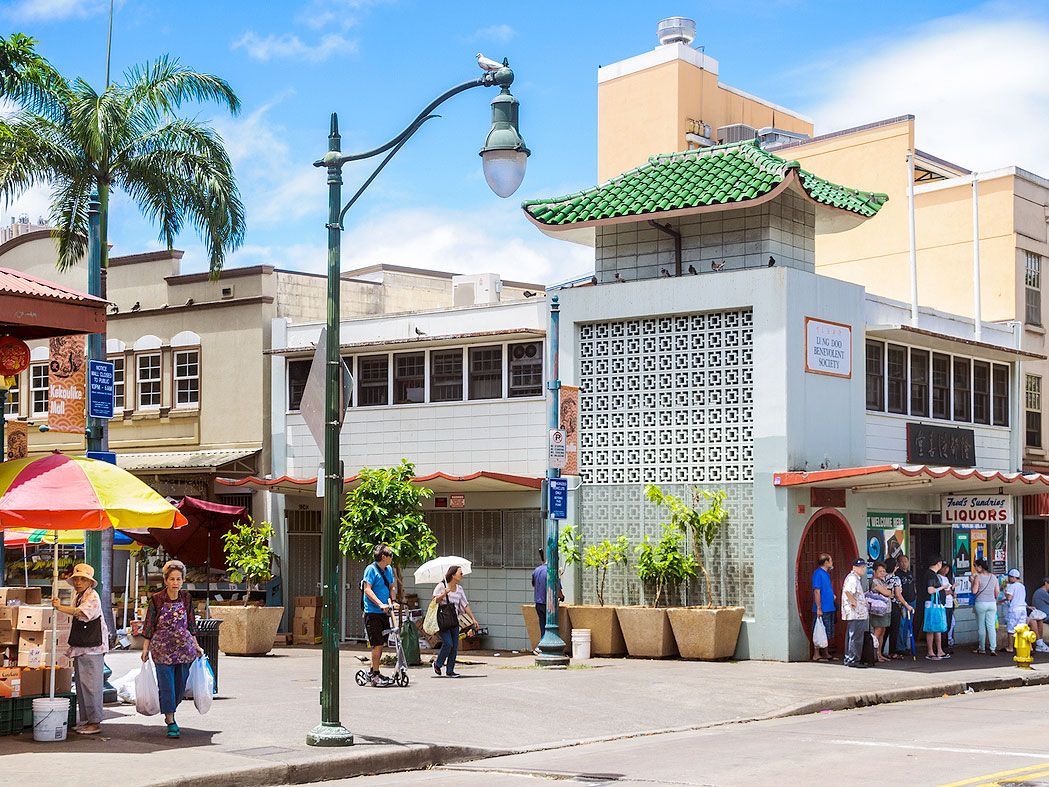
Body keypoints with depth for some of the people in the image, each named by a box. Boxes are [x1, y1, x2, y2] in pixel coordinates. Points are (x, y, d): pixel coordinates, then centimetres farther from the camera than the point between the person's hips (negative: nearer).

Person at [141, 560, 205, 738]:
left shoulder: (186, 598, 3)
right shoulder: (156, 600, -5)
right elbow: (149, 625, 0)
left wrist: (196, 646, 10)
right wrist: (145, 649, -2)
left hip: (184, 648, 3)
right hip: (162, 649, -3)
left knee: (180, 684, 9)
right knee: (166, 684, -3)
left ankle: (169, 713, 32)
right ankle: (171, 722, 3)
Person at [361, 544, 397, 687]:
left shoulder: (388, 570, 13)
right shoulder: (371, 569, -11)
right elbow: (367, 589, -18)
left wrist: (391, 602, 2)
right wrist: (380, 604, -27)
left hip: (384, 612, 8)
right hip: (373, 612, -8)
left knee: (380, 644, 12)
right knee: (377, 644, -8)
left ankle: (373, 672, 23)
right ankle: (375, 675, -2)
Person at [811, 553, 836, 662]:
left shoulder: (826, 574, 16)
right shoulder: (818, 573, -12)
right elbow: (817, 591, -17)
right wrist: (818, 608, -20)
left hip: (830, 608, 9)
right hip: (822, 610, -9)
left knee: (829, 634, 13)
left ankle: (826, 653, 21)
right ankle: (816, 655, -1)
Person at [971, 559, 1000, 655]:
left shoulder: (978, 577, -10)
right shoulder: (994, 577, 5)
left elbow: (974, 591, -10)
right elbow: (997, 592, 9)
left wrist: (972, 581, 1)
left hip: (980, 603, -4)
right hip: (992, 603, 4)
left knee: (981, 627, 7)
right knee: (991, 626, 3)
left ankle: (982, 648, 14)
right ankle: (993, 649, -4)